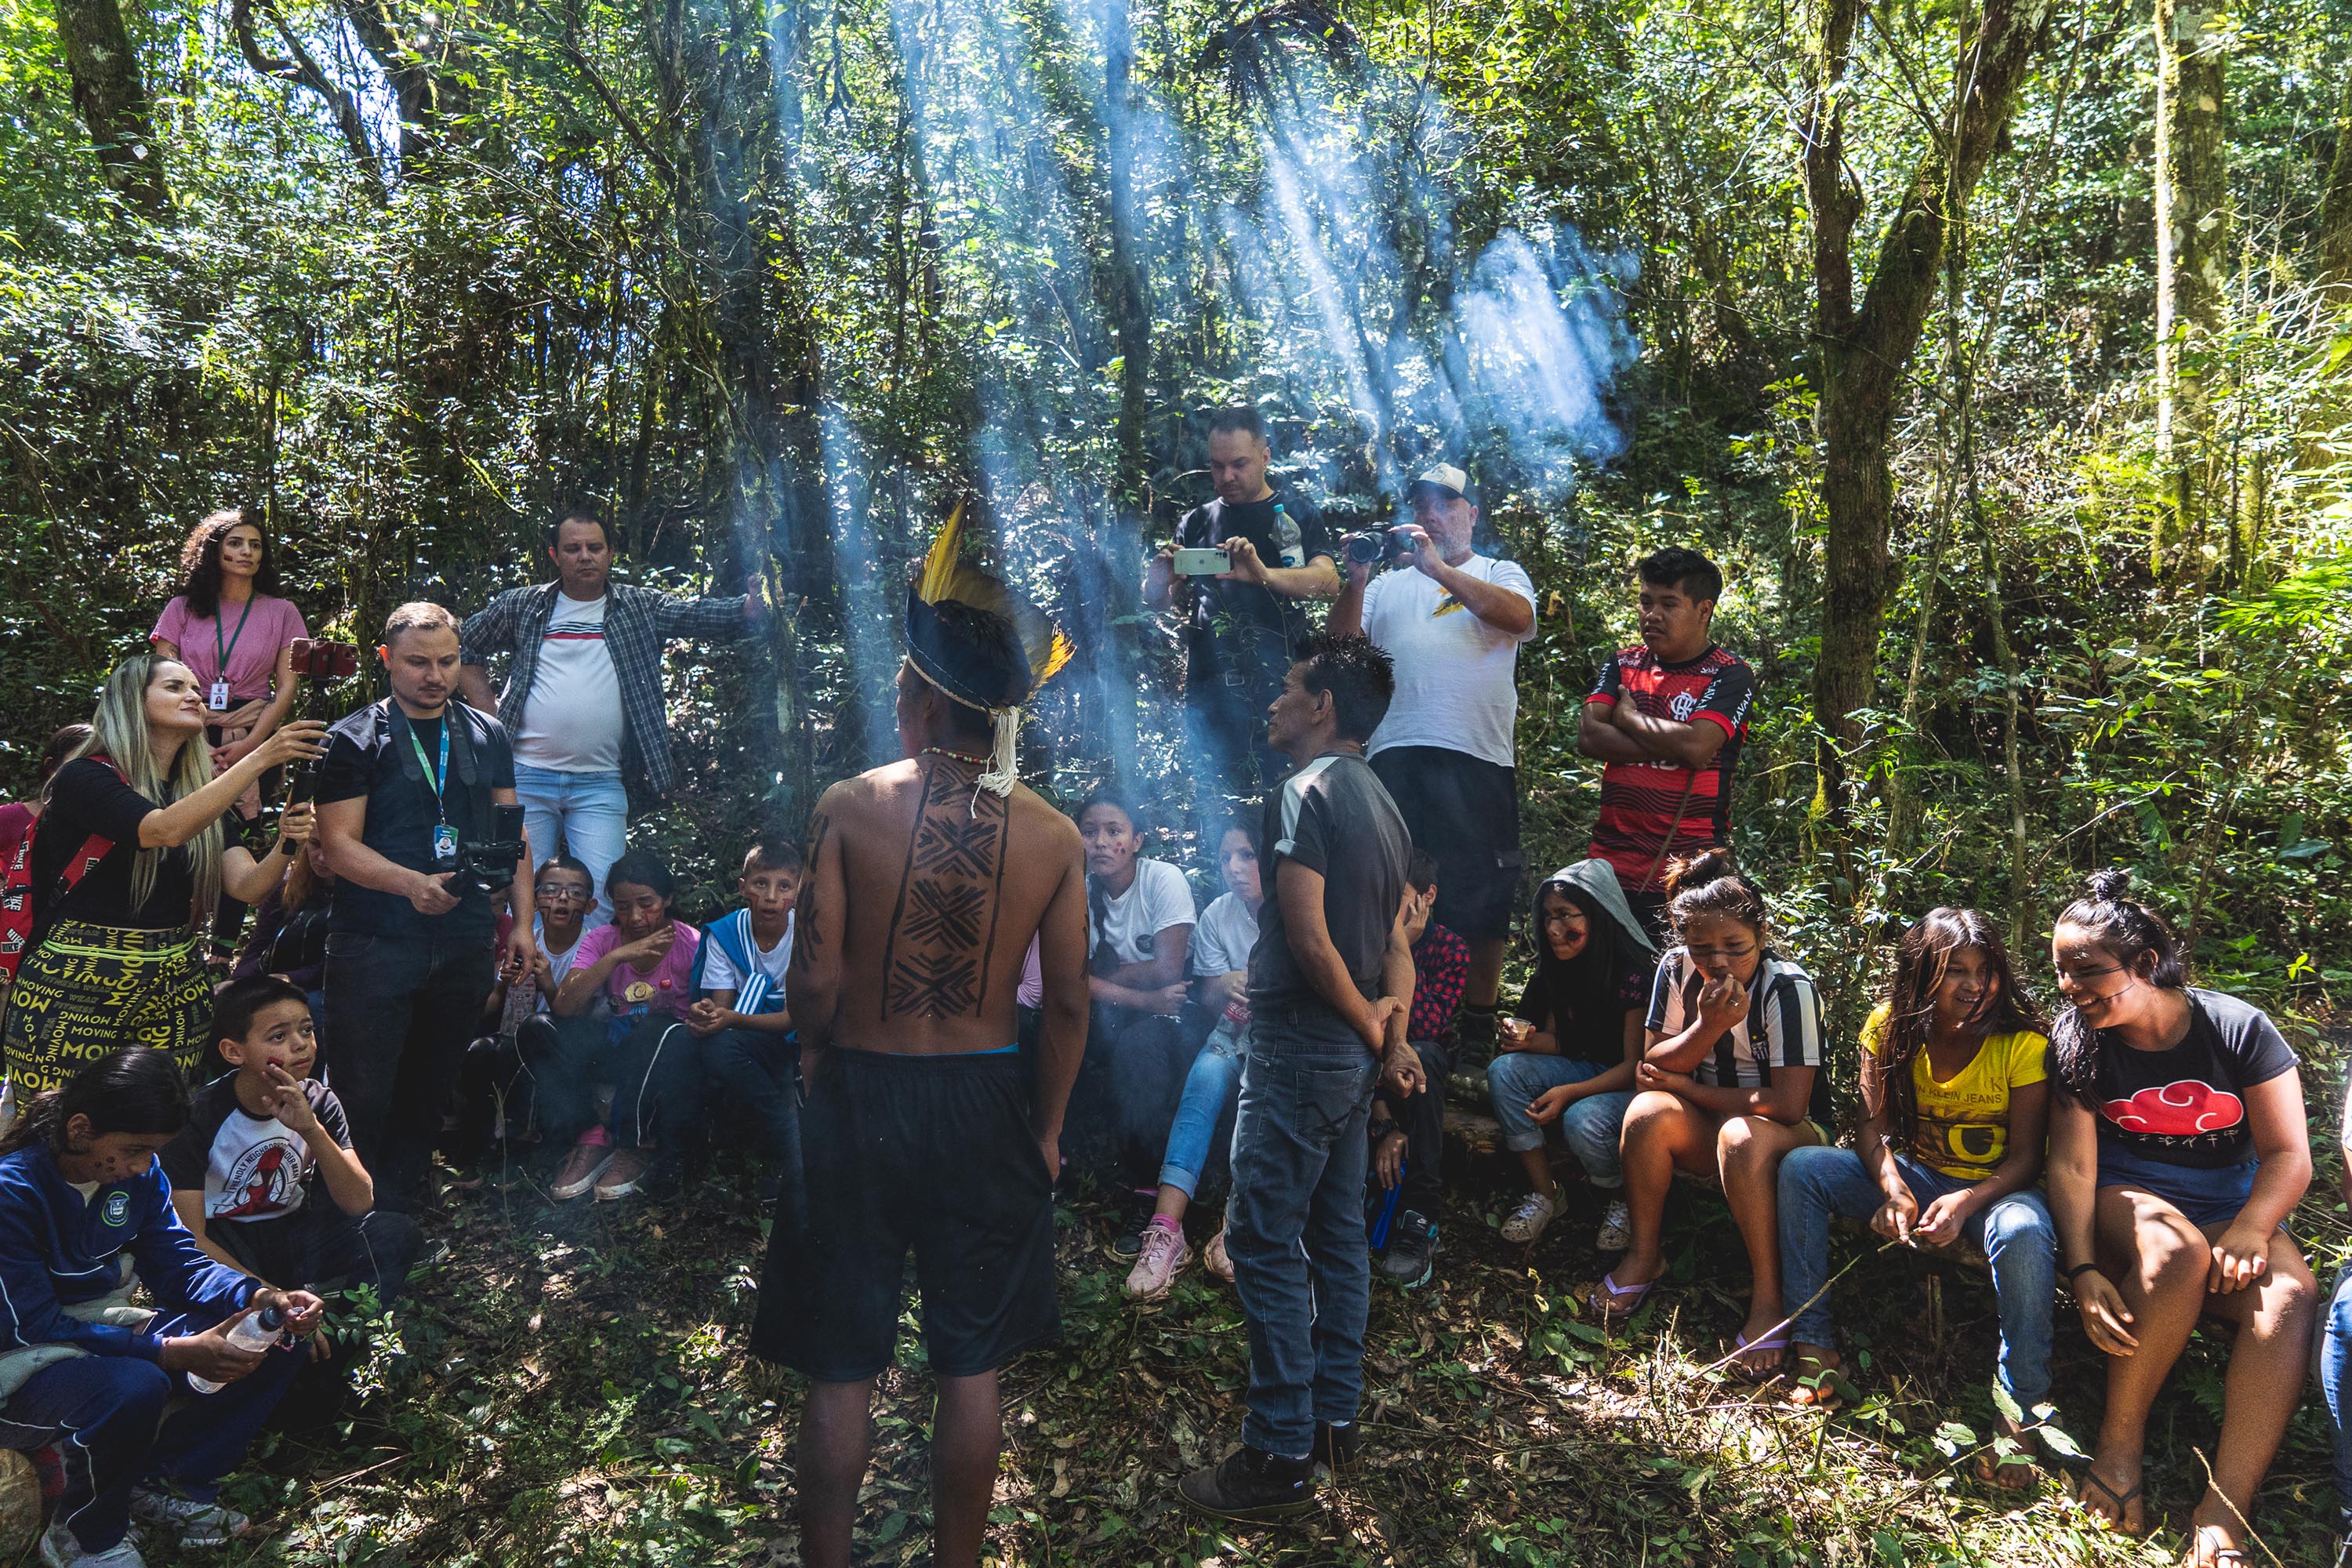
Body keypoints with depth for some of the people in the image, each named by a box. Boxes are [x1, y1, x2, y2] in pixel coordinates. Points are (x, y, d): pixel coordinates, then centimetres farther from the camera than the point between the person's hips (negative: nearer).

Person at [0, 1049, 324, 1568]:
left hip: (104, 1328, 7)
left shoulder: (137, 1171, -4)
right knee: (135, 1388, -38)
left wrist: (260, 1297, -19)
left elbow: (175, 1263, 1)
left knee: (276, 1346, -7)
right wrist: (171, 1351, -33)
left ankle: (165, 1483, 3)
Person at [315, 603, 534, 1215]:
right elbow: (340, 844, -9)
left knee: (429, 1092, 12)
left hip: (465, 942, 4)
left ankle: (399, 1210, 26)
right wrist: (412, 883, -26)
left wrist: (522, 921, 7)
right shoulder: (356, 740, -1)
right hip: (375, 943, -4)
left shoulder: (487, 736, 11)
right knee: (362, 1096, 0)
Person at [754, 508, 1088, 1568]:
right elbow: (1068, 1004, -3)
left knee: (842, 1371, 14)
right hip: (989, 1104, 2)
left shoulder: (850, 808, -12)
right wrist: (1045, 1127, 10)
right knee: (971, 1370, 17)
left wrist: (817, 1065, 9)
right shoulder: (1054, 837, -6)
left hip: (862, 1096, -1)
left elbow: (815, 981, -12)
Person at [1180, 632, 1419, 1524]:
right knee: (1337, 1235, 15)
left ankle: (1281, 1456, 3)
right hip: (1351, 1059, 10)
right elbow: (1396, 943, 13)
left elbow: (1308, 937, -21)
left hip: (1301, 1048, -10)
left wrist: (1368, 1023, -9)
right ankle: (1334, 1420, 26)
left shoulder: (1306, 792, -16)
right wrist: (1395, 1027, 3)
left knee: (1264, 1242, -3)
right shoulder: (1380, 803, 14)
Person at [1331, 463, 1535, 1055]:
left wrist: (1437, 567, -15)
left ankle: (1479, 1022, 15)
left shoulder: (1501, 574, 14)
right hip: (1395, 754, 2)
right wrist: (1355, 582, -6)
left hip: (1477, 755, -2)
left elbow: (1519, 616, -9)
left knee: (1481, 895, 2)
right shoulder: (1390, 581, 20)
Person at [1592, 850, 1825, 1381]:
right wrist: (1709, 1026, -26)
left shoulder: (1789, 988, -20)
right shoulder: (1676, 969, -7)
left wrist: (1687, 1087, -16)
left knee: (1741, 1136, -36)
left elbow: (1788, 1105, -25)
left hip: (1790, 1136, -4)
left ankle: (1767, 1298, -25)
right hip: (1707, 1127, 4)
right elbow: (1653, 1066, -7)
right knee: (1649, 1111, -27)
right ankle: (1644, 1257, -9)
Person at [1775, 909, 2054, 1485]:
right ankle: (1812, 1346, -17)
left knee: (2023, 1233, -39)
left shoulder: (2022, 1043, -15)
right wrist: (1893, 1191, -28)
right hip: (1912, 1175, 3)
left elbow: (2026, 1157, -15)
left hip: (1994, 1186, -3)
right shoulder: (1891, 1027, -6)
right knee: (1801, 1167, -20)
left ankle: (2018, 1408, -22)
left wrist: (1966, 1203, -33)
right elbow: (1873, 1127, -8)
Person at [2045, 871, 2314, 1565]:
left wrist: (2249, 1228, -25)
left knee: (2292, 1296, -32)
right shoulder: (2077, 1041, -6)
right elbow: (2071, 1163, -11)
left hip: (2231, 1205, 1)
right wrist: (2083, 1268, -24)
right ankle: (2119, 1439, -22)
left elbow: (2289, 1154, -6)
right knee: (2176, 1251, -37)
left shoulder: (2238, 1029, -7)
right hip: (2127, 1200, -1)